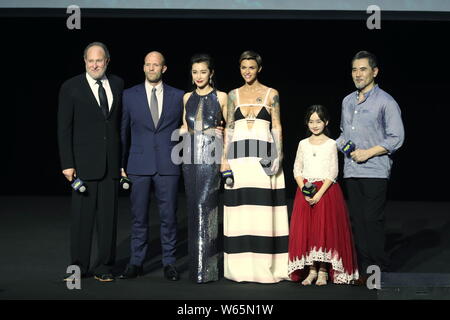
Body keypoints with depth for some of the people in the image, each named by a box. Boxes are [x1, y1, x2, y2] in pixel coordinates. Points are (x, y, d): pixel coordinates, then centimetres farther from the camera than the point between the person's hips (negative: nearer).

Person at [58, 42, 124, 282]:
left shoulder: (118, 84, 9)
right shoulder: (71, 88, -1)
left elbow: (122, 122, 11)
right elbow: (64, 129, -3)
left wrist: (124, 159, 6)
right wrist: (67, 164, -9)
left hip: (112, 162, 3)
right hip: (84, 162, -3)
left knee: (108, 215, 7)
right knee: (82, 216, 2)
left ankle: (104, 267, 17)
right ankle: (79, 267, 16)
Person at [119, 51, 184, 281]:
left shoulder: (178, 96, 6)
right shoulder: (129, 95, 6)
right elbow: (124, 131, 8)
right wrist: (121, 164, 6)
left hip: (168, 165, 0)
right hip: (139, 165, 0)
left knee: (168, 216, 4)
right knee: (139, 217, 6)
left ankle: (169, 263, 15)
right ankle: (136, 263, 16)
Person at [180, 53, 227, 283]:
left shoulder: (221, 97, 1)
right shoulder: (187, 98, 12)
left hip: (212, 157, -4)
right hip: (191, 157, 5)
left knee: (204, 206, -13)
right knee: (194, 208, 7)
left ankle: (205, 268, -8)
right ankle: (195, 263, 18)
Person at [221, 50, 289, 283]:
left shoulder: (271, 94, 6)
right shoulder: (234, 95, 12)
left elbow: (277, 127, 3)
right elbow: (229, 128, 10)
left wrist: (278, 155, -7)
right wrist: (225, 158, 1)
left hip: (263, 155, -2)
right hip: (238, 155, 2)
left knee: (263, 209, -3)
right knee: (240, 210, 1)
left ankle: (265, 265, 3)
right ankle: (242, 266, 8)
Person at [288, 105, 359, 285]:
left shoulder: (331, 144, 0)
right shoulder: (303, 144, 9)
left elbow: (333, 172, -5)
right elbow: (297, 170, 7)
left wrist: (319, 193, -16)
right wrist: (304, 190, -9)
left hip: (327, 190, -3)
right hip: (305, 191, 3)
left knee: (325, 229, -5)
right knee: (305, 229, -1)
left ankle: (323, 270, 3)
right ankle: (311, 270, 7)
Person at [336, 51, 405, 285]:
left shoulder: (385, 101, -3)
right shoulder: (347, 101, 17)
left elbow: (396, 138, -7)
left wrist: (369, 152, -12)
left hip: (375, 171, -6)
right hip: (351, 171, 6)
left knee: (373, 220, -7)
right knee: (357, 220, 7)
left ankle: (379, 268, 3)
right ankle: (364, 268, 14)